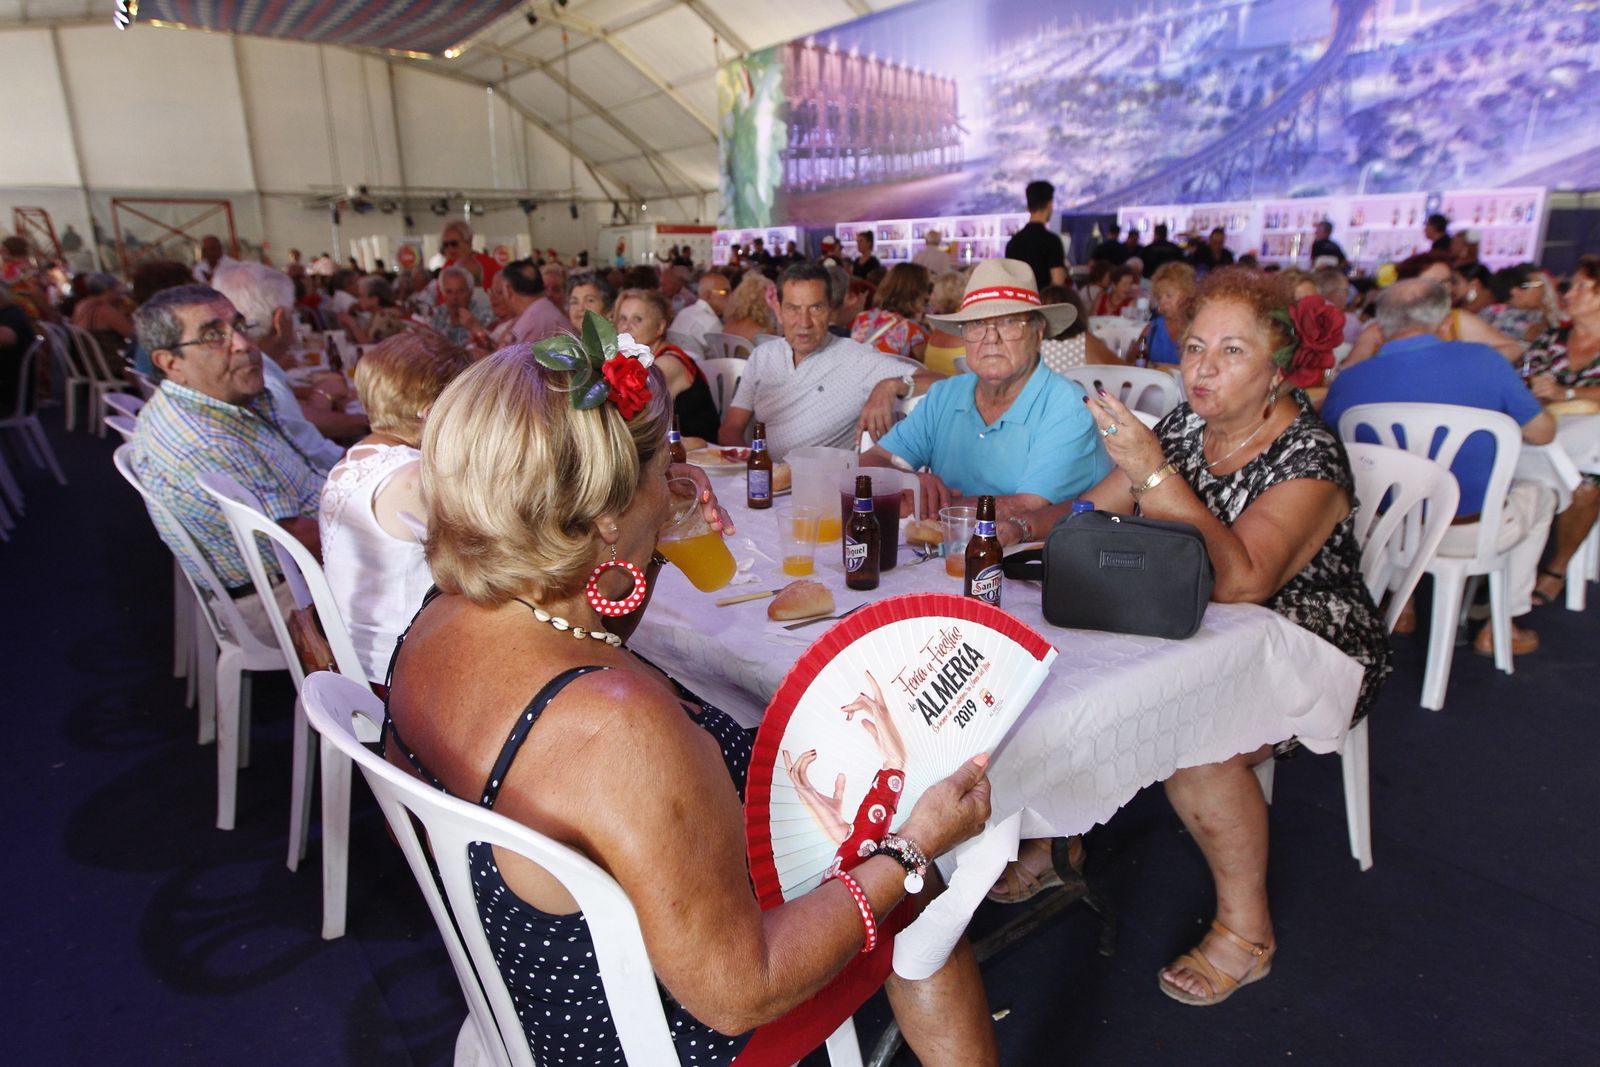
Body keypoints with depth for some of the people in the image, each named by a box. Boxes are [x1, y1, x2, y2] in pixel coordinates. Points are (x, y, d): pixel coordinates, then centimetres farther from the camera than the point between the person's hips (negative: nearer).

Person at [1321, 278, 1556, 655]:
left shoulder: (1348, 382, -16)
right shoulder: (1483, 361, -16)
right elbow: (1543, 433, -3)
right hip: (1472, 535, -1)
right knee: (1539, 494, 32)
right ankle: (1503, 626, 34)